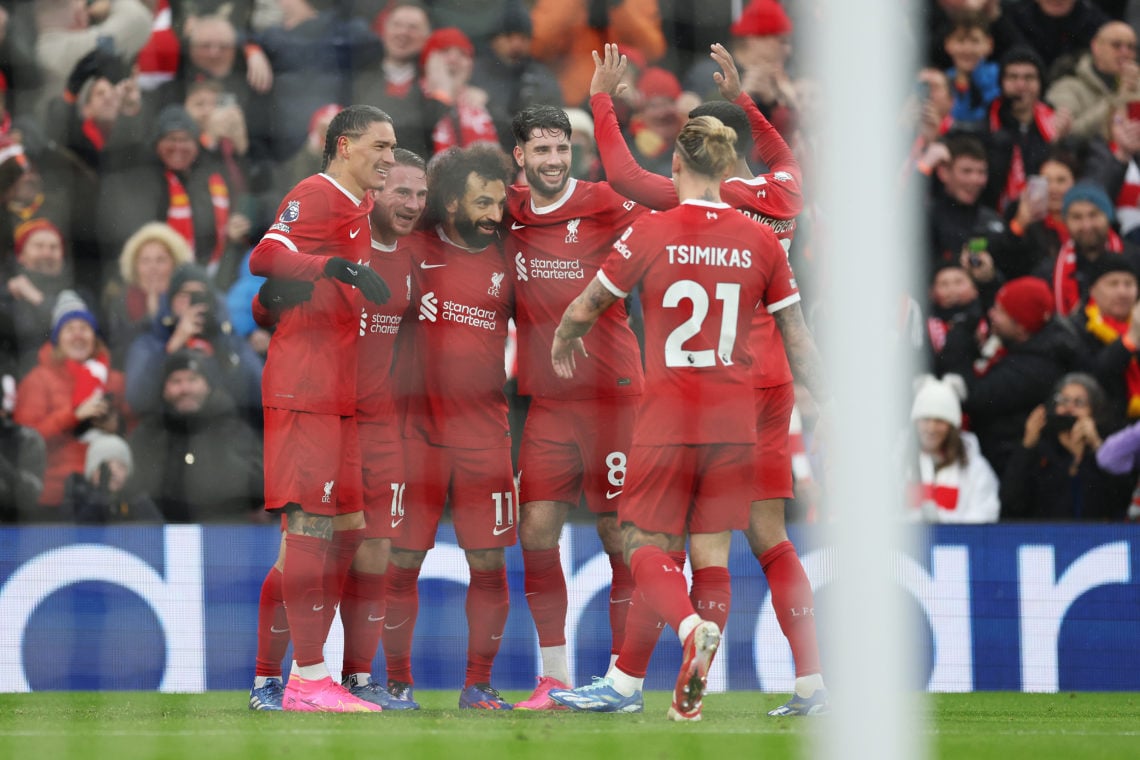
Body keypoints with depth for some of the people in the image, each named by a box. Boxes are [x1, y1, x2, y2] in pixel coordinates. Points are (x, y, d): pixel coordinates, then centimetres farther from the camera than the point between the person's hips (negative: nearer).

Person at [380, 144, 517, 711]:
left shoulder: (505, 261, 8)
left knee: (489, 563, 0)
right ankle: (397, 680, 10)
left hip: (484, 434, 2)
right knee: (402, 559, -1)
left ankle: (478, 684, 10)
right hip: (417, 428, -2)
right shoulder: (413, 250, -1)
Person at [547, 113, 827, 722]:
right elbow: (798, 341, 5)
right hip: (735, 420, 3)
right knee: (712, 555, 7)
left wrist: (562, 341, 26)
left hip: (669, 417, -3)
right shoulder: (762, 241, 1)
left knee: (646, 546, 5)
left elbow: (584, 309, 4)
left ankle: (693, 626, -25)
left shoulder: (650, 233, -7)